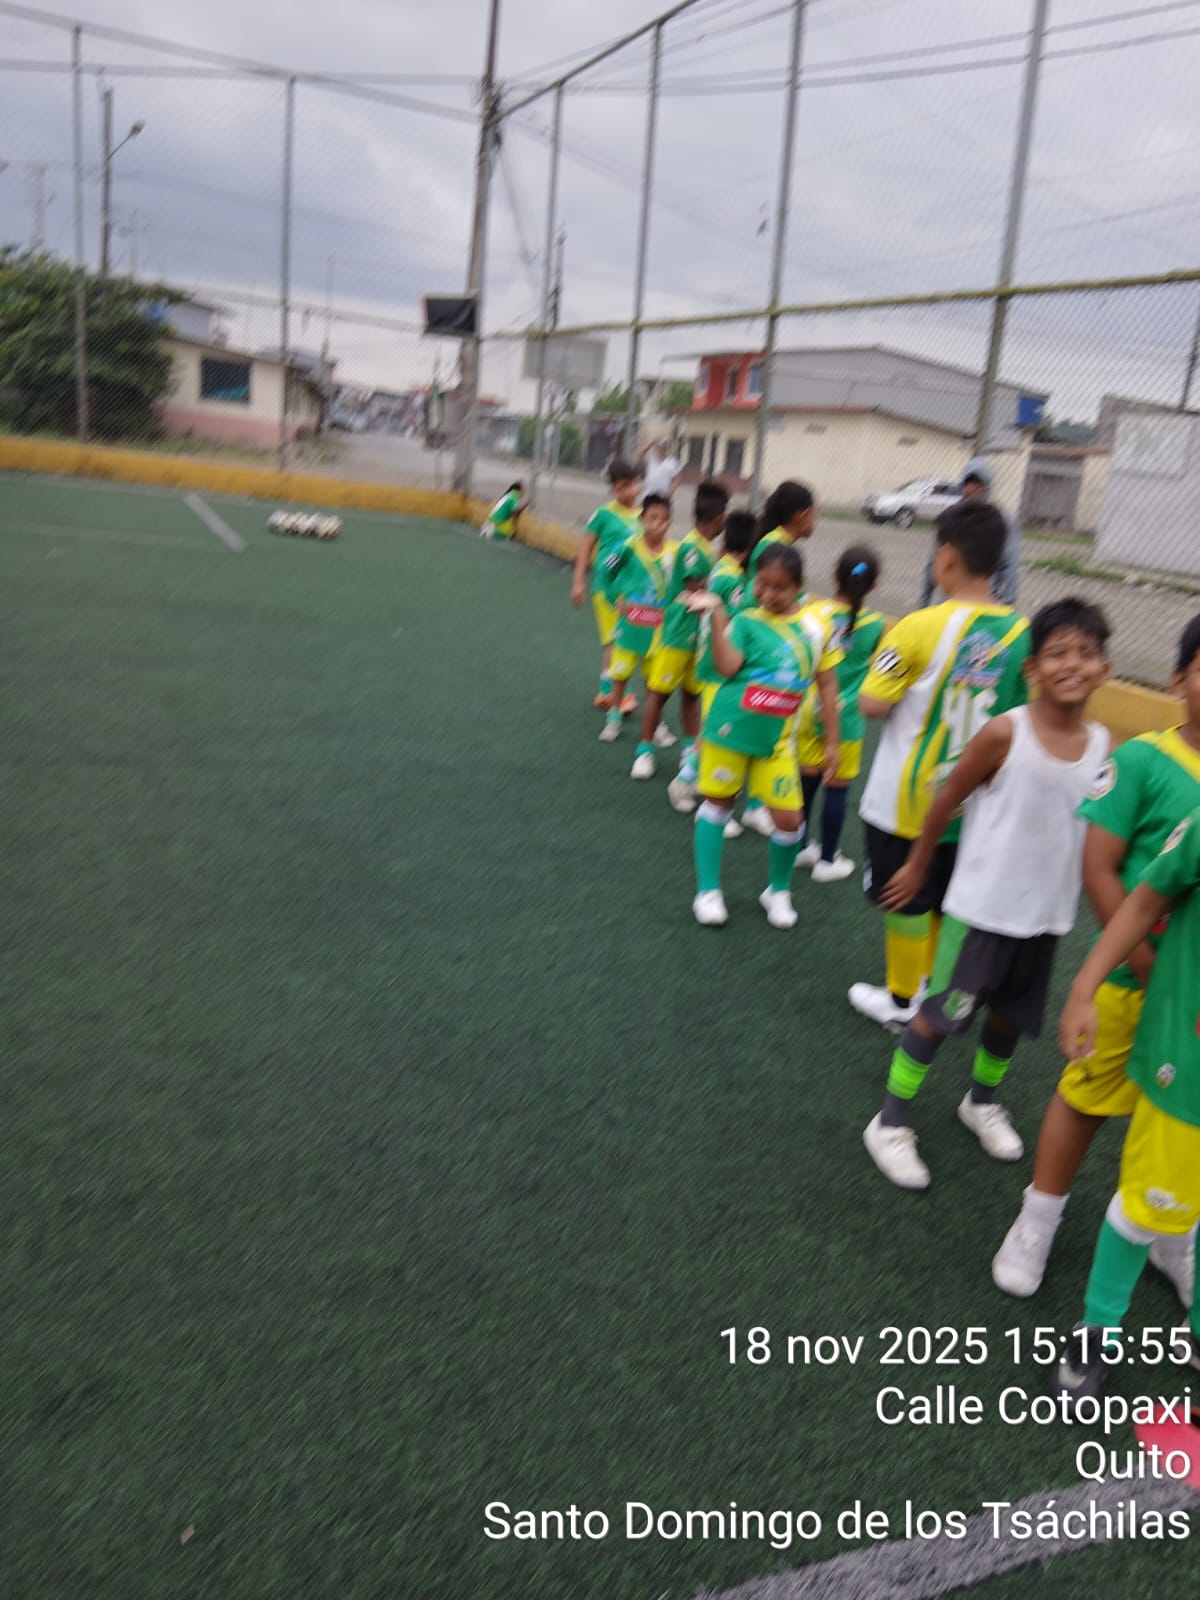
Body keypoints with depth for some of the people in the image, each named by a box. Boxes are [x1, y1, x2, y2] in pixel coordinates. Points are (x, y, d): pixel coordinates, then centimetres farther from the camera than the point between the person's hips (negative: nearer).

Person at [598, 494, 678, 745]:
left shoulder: (675, 552, -12)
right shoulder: (629, 547, -15)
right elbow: (607, 571, -2)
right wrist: (616, 599, -5)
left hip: (659, 626, 1)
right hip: (630, 621, -1)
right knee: (621, 671, 13)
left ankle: (654, 723, 28)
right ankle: (615, 717, 29)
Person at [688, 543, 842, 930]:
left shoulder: (818, 626, -1)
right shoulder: (746, 620, -8)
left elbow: (827, 685, 6)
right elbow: (727, 666, -25)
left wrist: (832, 741, 5)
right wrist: (716, 614, -31)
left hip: (777, 739, 2)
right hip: (730, 728, -2)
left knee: (788, 819, 0)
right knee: (718, 803, 10)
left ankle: (778, 891, 26)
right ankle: (708, 891, 24)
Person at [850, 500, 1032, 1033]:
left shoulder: (921, 627, -20)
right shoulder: (1021, 633, -5)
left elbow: (872, 704, -19)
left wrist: (888, 664, -2)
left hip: (909, 801, -5)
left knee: (907, 903, 12)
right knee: (951, 903, 20)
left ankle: (901, 1001, 27)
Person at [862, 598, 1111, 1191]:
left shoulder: (1101, 745, -4)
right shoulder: (1004, 732, -18)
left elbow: (1096, 828, 7)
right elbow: (946, 799, -7)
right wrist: (918, 865, 1)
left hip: (1049, 912, 5)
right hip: (984, 905, -5)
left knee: (1012, 1013, 21)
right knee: (940, 1014, 4)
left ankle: (981, 1102, 47)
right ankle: (890, 1123, 20)